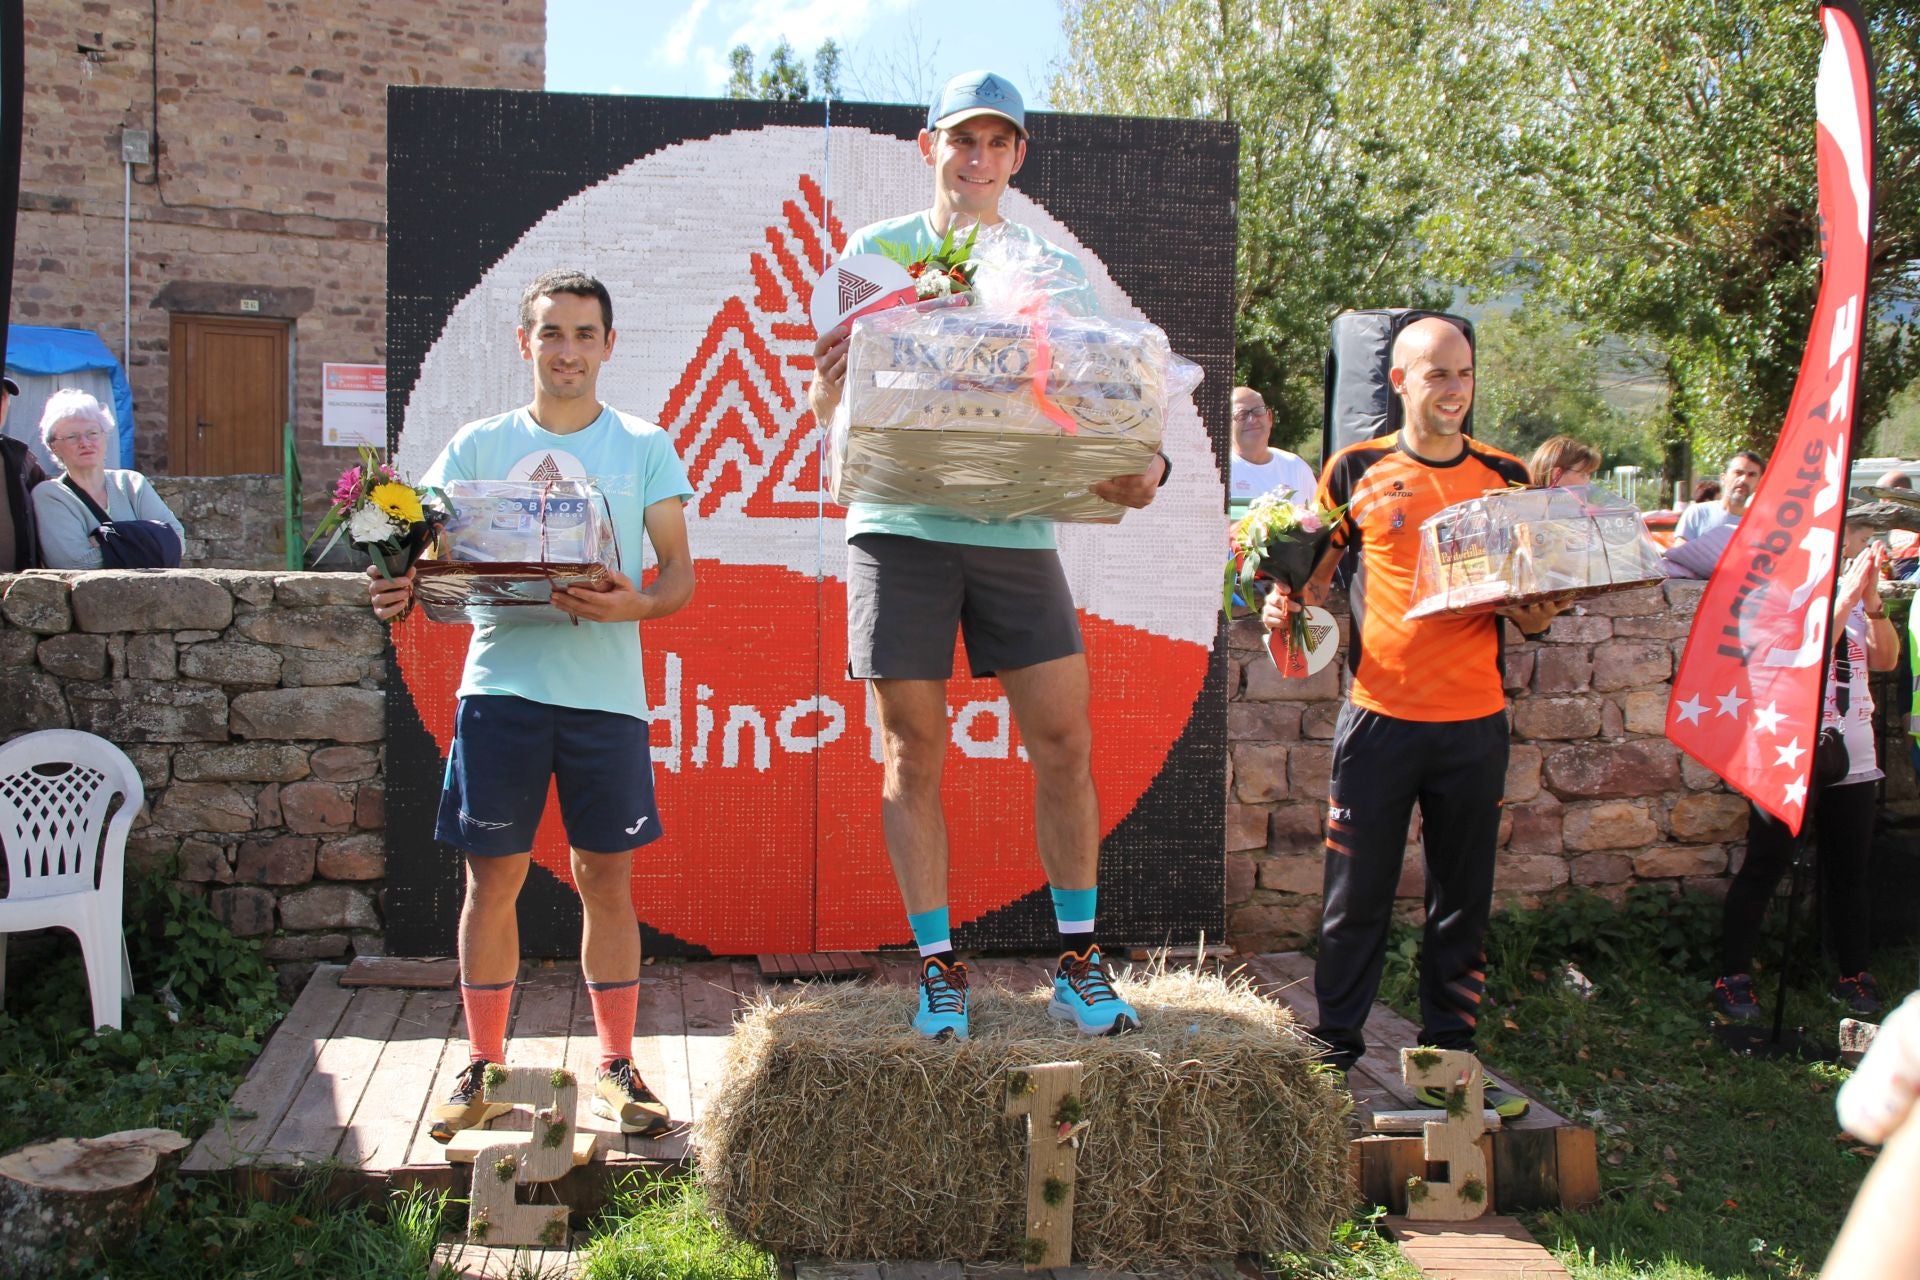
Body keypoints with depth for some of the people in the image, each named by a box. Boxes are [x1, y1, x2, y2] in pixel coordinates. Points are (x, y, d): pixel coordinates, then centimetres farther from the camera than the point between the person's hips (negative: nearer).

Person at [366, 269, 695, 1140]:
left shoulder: (643, 446, 7)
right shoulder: (479, 445, 10)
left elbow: (680, 569, 2)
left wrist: (637, 604, -19)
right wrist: (402, 589, -17)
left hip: (605, 688, -1)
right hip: (501, 683, 1)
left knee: (607, 879, 4)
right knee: (492, 878, 4)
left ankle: (616, 1068, 16)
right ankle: (481, 1069, 17)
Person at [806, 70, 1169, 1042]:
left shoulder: (1055, 268, 13)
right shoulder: (876, 251, 10)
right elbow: (827, 399, 7)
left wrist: (1140, 468, -13)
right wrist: (829, 384, -18)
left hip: (1017, 529, 1)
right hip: (902, 523, -1)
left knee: (1064, 741, -2)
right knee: (913, 751, 0)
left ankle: (1078, 964, 12)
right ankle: (938, 970, 11)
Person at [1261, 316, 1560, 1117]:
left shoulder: (1505, 478, 8)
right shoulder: (1356, 470, 3)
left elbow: (1534, 612, 13)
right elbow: (1315, 572, 13)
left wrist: (1533, 611, -9)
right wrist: (1288, 604, -8)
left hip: (1474, 720, 2)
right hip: (1380, 713, -2)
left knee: (1462, 898, 10)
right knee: (1356, 894, 2)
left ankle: (1449, 1053, 22)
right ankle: (1335, 1048, 16)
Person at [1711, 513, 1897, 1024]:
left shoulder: (1851, 589, 9)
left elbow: (1886, 659, 3)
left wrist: (1871, 600, -10)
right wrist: (1847, 598, -22)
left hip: (1850, 757, 6)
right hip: (1788, 756, -6)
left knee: (1850, 870, 11)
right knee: (1764, 869, -2)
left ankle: (1853, 975, 23)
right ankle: (1733, 978, 5)